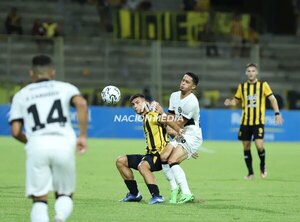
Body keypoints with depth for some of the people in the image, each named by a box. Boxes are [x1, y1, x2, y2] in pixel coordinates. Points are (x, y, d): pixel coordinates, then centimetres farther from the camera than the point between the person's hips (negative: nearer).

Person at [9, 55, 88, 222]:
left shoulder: (21, 95, 21)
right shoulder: (65, 88, 19)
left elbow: (16, 132, 10)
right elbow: (81, 103, -4)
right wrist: (83, 136, -1)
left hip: (37, 145, 0)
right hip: (63, 143, 0)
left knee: (39, 200, 4)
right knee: (65, 195, 15)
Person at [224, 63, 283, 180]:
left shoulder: (263, 85, -1)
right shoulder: (242, 86, 7)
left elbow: (272, 99, 0)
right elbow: (236, 100, 15)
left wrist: (277, 113, -9)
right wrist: (230, 102, -8)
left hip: (258, 122, -3)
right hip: (245, 122, 3)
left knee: (259, 145, -17)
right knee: (246, 147, 4)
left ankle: (263, 165, 12)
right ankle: (250, 172, 17)